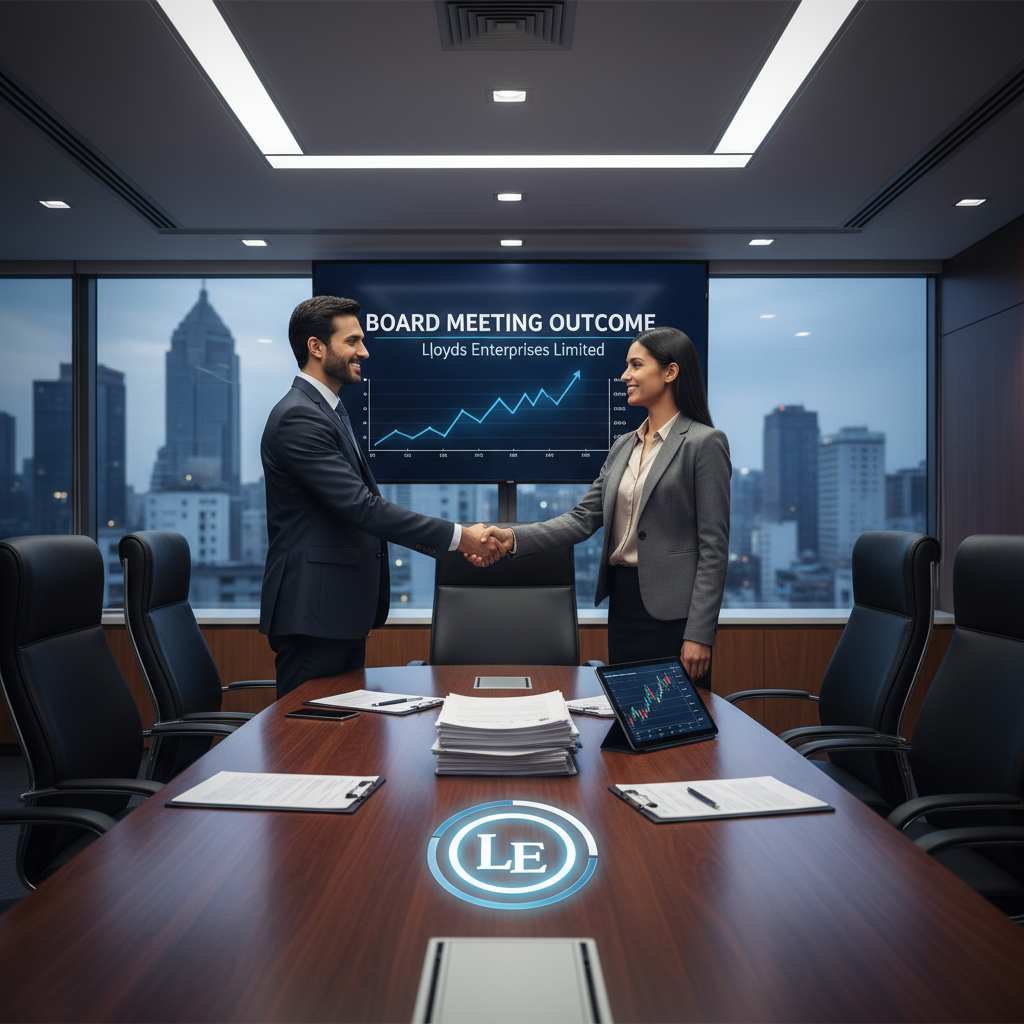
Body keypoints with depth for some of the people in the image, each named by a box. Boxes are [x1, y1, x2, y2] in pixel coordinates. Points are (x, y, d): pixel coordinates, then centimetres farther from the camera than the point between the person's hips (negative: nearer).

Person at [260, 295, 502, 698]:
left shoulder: (328, 412, 16)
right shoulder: (298, 418, -17)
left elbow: (366, 507, 15)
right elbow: (362, 506, -24)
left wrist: (454, 544, 6)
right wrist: (458, 536, -20)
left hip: (344, 611, 10)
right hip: (312, 614, -10)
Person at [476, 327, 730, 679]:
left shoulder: (704, 442, -8)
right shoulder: (624, 445, 13)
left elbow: (713, 547, -12)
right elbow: (583, 518, 7)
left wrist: (700, 634, -15)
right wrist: (513, 538, -6)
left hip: (672, 608, -7)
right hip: (622, 600, 7)